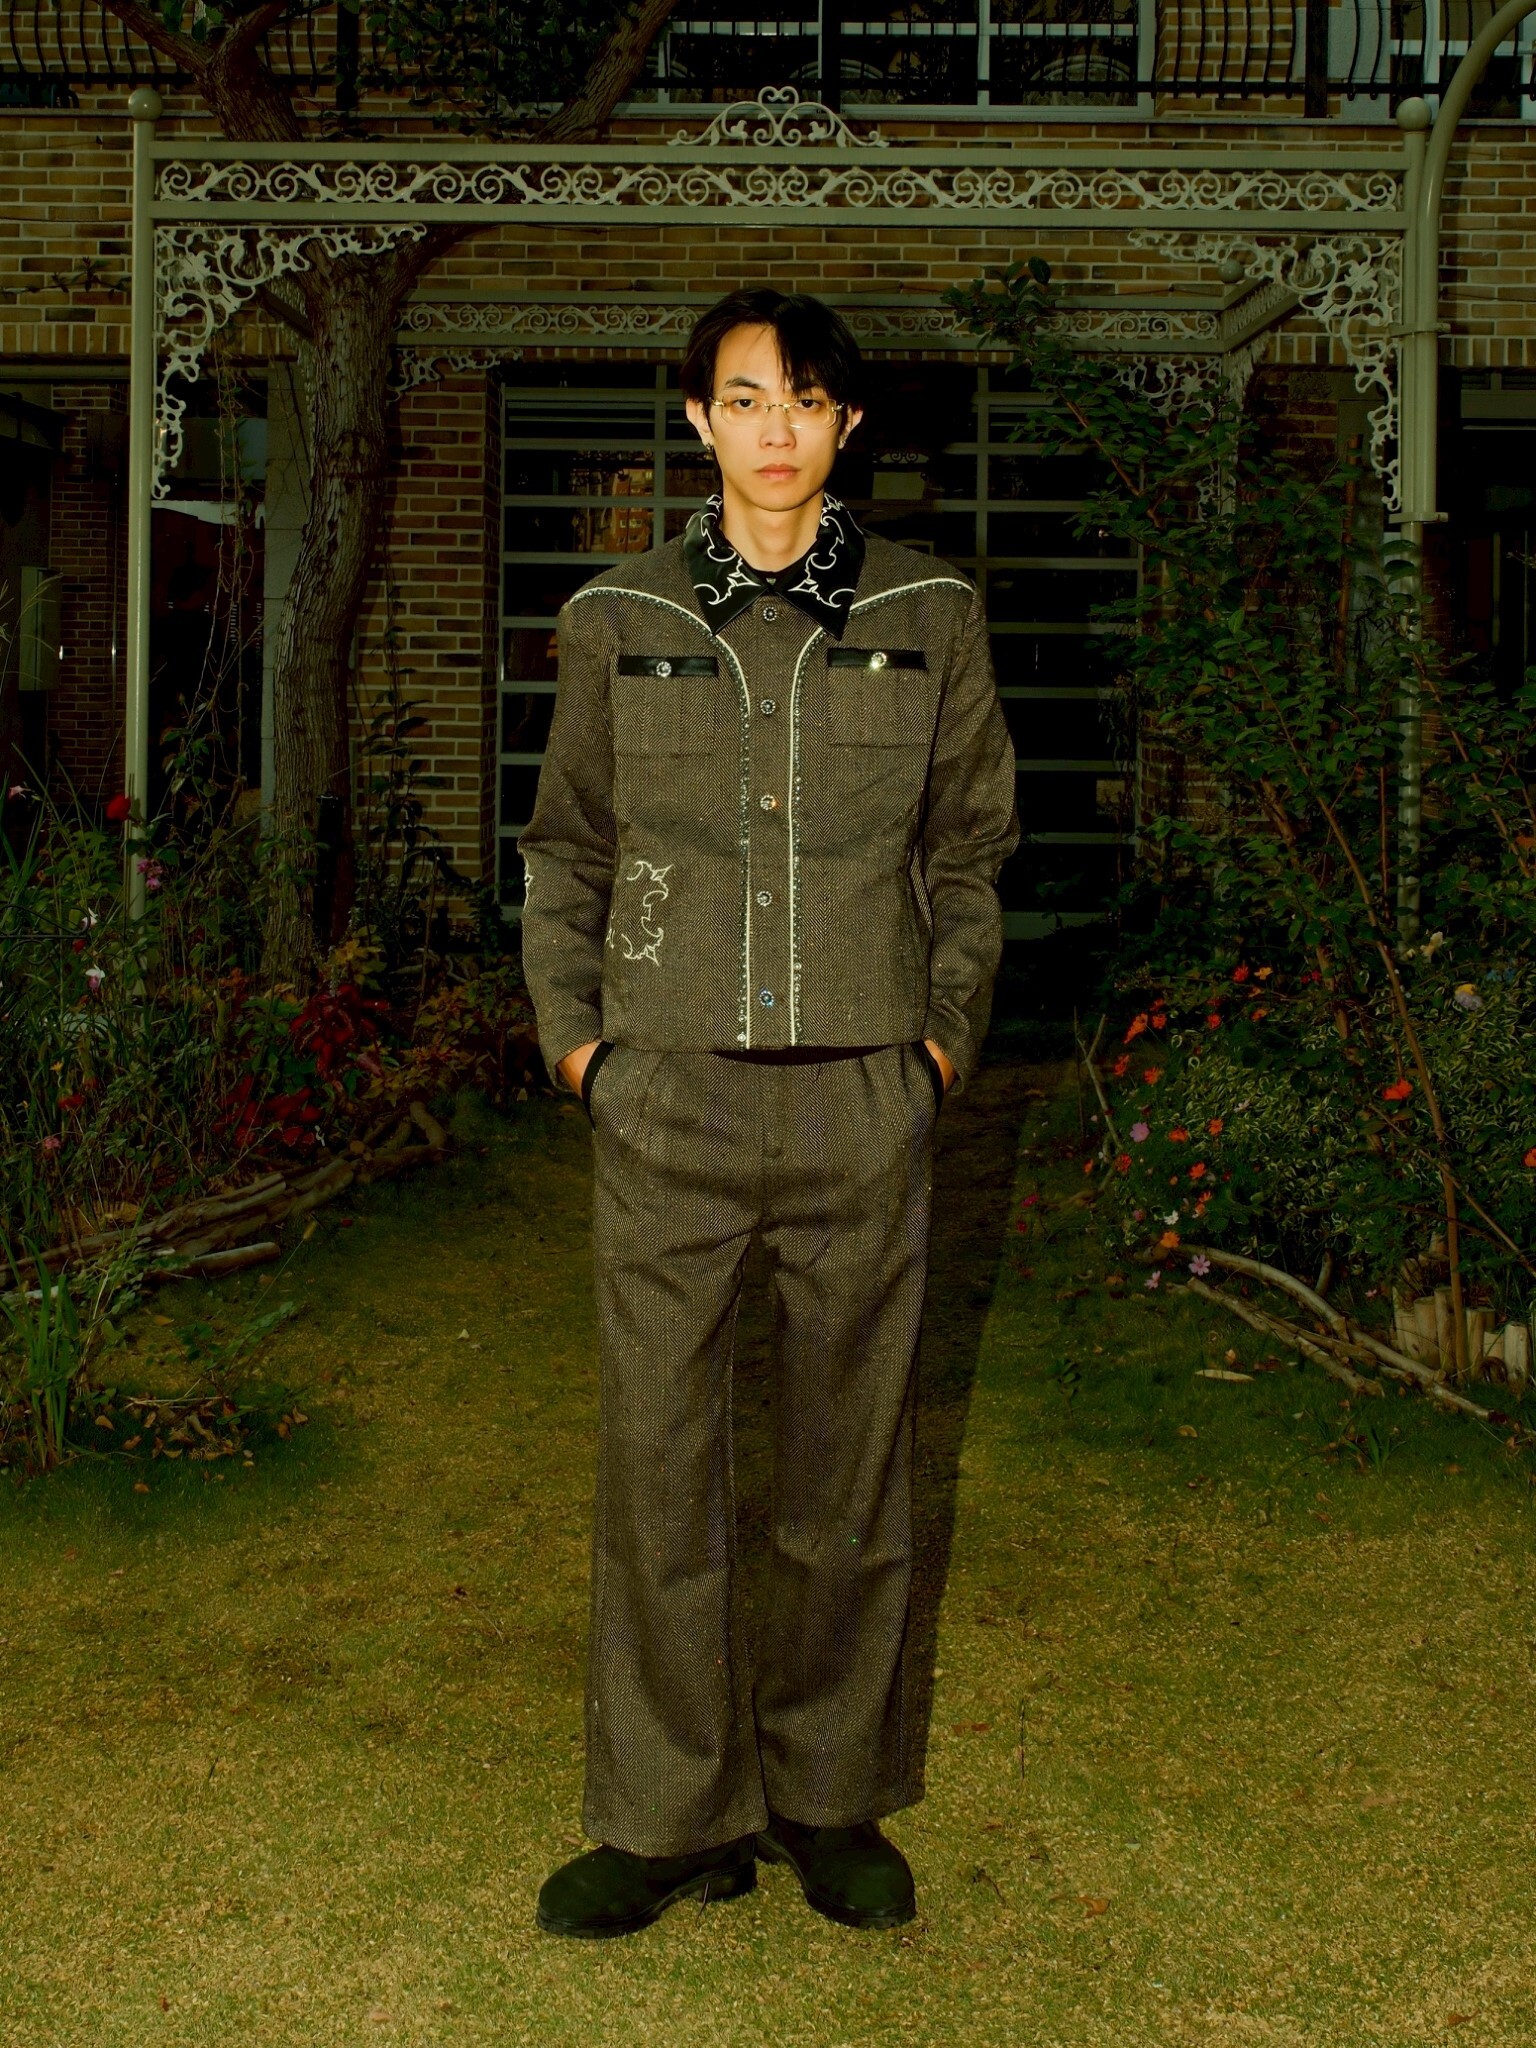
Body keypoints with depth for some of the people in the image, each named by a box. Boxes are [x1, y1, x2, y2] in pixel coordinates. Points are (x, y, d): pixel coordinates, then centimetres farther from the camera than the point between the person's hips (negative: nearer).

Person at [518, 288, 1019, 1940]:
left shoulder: (929, 616, 7)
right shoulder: (620, 621, 7)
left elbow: (972, 846, 14)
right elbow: (565, 845, 14)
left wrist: (945, 1033, 6)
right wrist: (573, 1032, 5)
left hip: (864, 1101, 0)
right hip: (667, 1096, 0)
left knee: (850, 1471, 8)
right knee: (655, 1460, 2)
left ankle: (832, 1800, 24)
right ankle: (673, 1815, 16)